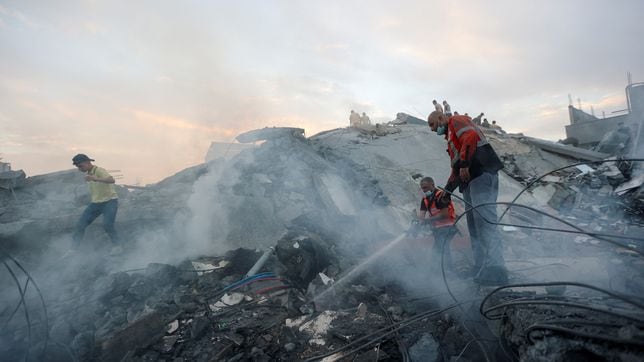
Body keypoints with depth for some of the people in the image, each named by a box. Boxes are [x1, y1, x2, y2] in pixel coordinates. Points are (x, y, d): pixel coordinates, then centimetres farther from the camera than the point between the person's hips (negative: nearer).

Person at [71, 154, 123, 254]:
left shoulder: (99, 170, -17)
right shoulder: (88, 173, 9)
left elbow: (112, 180, -39)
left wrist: (95, 179, -52)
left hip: (110, 201, -8)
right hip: (96, 203, 8)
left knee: (107, 225, -22)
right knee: (80, 224, 1)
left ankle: (117, 246, -5)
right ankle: (74, 247, 15)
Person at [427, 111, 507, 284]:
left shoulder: (456, 121, 6)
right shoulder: (451, 137, 32)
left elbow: (470, 137, -17)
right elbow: (456, 168, 31)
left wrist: (464, 164, -24)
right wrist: (447, 190, 23)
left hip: (481, 174, -10)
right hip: (471, 180, 11)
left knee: (484, 220, -19)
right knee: (474, 224, 6)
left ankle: (494, 269, -24)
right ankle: (481, 267, 7)